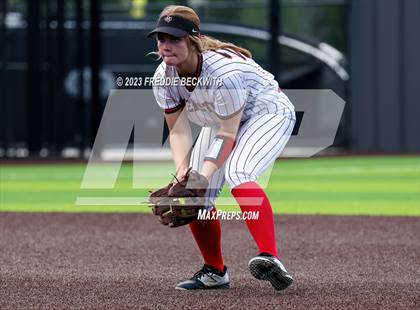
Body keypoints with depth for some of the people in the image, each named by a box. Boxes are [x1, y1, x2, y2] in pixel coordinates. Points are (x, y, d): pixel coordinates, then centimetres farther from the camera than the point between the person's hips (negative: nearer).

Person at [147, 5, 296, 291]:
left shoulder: (223, 71, -37)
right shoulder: (163, 78, -17)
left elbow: (228, 134, -30)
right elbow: (179, 130, -12)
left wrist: (204, 175, -39)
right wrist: (182, 175, -27)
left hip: (268, 114, -8)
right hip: (220, 122, 8)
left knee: (236, 173, -34)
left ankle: (271, 258, -46)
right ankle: (214, 273, 17)